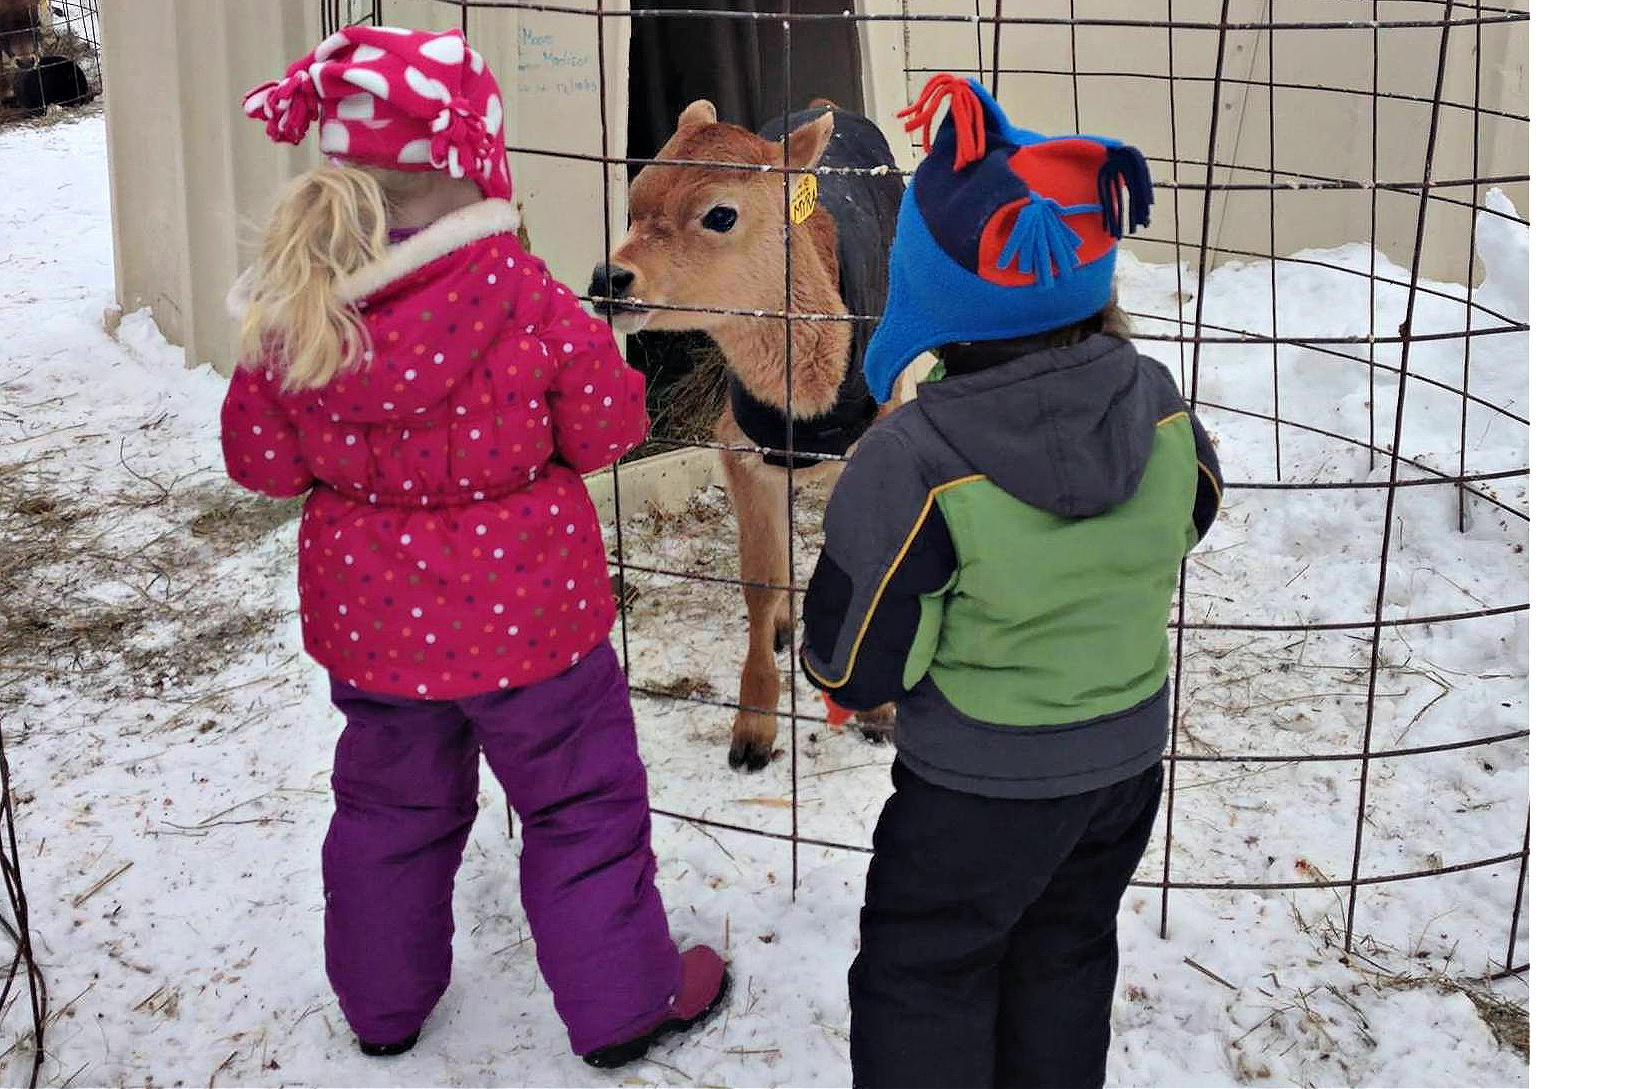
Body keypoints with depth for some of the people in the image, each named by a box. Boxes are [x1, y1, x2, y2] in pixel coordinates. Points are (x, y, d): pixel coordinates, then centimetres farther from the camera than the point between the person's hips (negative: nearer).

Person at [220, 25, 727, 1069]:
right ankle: (620, 1003, 29)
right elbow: (606, 430, -12)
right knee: (583, 804, 16)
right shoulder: (527, 299, -23)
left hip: (372, 619, 4)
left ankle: (383, 1002, 41)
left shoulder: (293, 318, -12)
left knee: (392, 804, 25)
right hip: (526, 613, -4)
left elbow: (262, 460, -2)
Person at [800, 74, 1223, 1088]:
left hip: (980, 786, -5)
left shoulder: (911, 463, -30)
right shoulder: (1157, 398, -14)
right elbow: (1191, 518, 9)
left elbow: (851, 671, -21)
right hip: (1131, 755, 6)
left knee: (922, 982, 16)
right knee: (1065, 960, 26)